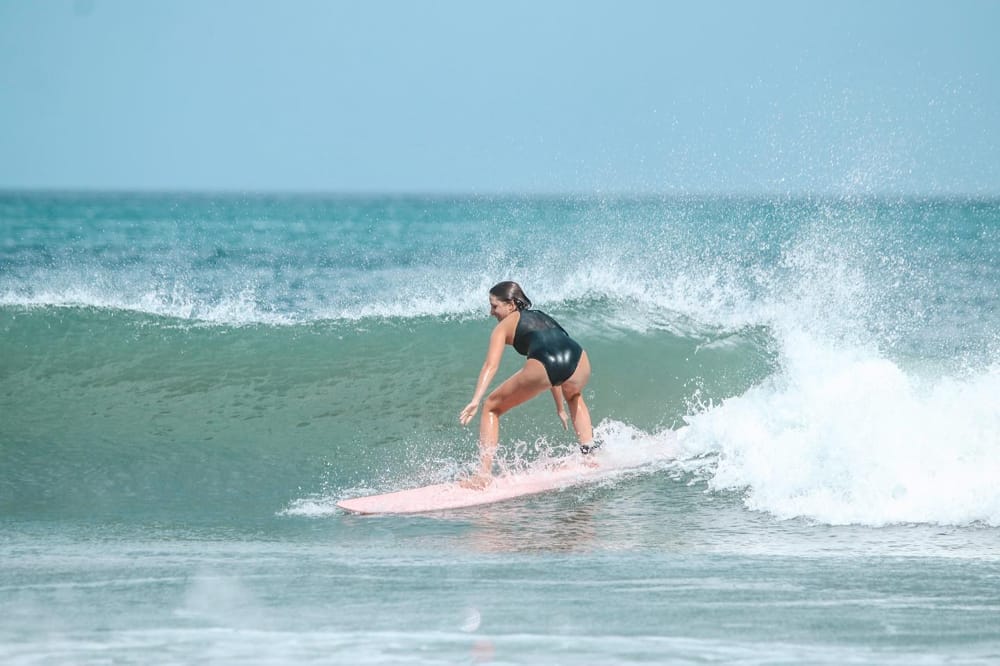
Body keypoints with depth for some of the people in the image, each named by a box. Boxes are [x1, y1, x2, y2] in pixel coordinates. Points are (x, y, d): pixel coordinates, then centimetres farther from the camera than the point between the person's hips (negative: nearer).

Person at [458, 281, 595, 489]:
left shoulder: (505, 325, 22)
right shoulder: (542, 318, 39)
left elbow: (491, 365, 5)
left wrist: (476, 400, -6)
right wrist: (560, 408, 52)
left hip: (542, 366, -5)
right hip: (578, 362, 5)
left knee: (491, 407, 16)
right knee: (574, 396, 44)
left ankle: (484, 472, 3)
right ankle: (588, 450, 29)